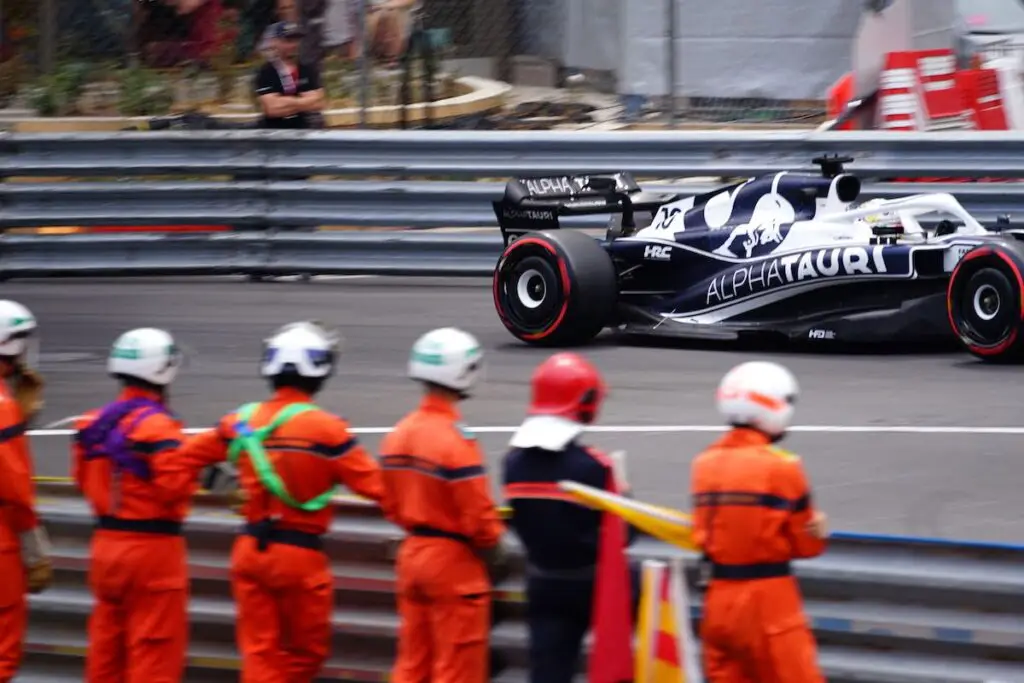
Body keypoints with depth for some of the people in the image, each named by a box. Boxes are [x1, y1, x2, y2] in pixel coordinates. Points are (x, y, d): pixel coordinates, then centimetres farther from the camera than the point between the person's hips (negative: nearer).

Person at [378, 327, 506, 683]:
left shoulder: (400, 434, 4)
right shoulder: (456, 439, -21)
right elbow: (477, 512, -19)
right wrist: (491, 547, -1)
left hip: (412, 555, 8)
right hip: (454, 561, -8)